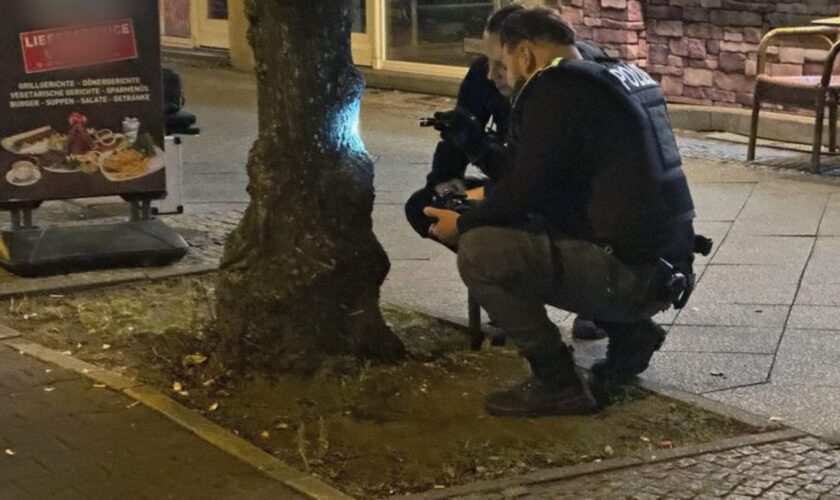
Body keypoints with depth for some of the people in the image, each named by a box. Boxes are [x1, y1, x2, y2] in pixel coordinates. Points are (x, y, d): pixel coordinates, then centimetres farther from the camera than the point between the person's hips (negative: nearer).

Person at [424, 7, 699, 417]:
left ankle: (558, 384, -5)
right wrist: (490, 202, 32)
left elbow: (526, 188, -12)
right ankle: (630, 332, 18)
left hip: (629, 272, -10)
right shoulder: (625, 76, 17)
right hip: (666, 270, 10)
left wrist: (464, 224, 5)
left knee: (478, 250, -12)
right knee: (526, 240, 27)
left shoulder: (555, 87, -10)